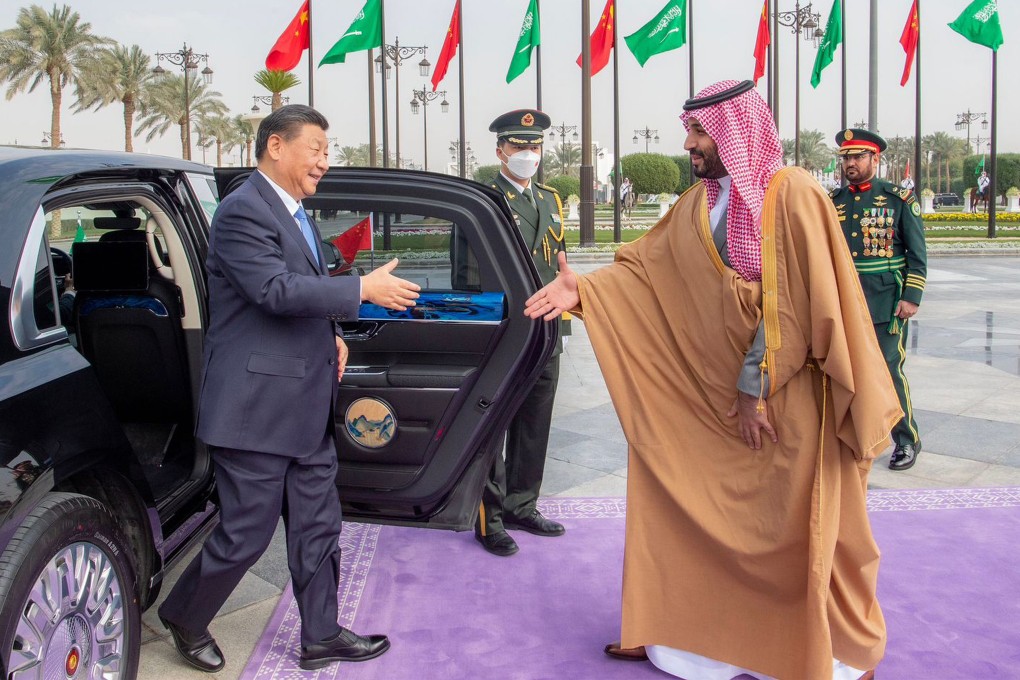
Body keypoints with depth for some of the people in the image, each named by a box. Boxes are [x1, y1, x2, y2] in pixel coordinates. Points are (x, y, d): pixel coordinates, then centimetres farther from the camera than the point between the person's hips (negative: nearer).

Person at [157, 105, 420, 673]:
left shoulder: (298, 214, 16)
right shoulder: (243, 211, -14)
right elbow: (276, 290, -25)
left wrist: (332, 334, 8)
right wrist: (363, 289, -22)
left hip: (308, 407, 9)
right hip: (258, 406, -9)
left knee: (318, 529, 14)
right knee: (246, 535, 3)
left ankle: (321, 636, 28)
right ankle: (185, 619, 28)